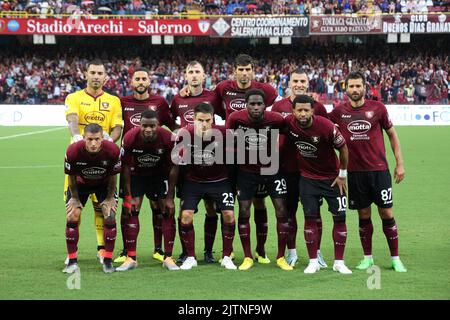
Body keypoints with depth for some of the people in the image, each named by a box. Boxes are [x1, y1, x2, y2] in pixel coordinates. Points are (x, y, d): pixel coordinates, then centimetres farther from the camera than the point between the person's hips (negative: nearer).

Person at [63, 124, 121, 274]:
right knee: (72, 216, -13)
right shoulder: (73, 151, -33)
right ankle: (72, 261, -3)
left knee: (110, 216, -13)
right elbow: (71, 176, -14)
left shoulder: (112, 150, -33)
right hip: (81, 183, 0)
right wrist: (74, 198, -8)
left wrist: (110, 197, -7)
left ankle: (108, 261, 0)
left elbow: (113, 175, -13)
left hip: (104, 184, 0)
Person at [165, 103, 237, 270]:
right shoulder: (185, 134, -18)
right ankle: (190, 257, 7)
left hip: (219, 180, 0)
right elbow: (176, 166, -7)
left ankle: (226, 257, 6)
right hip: (193, 180, 0)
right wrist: (170, 195, -3)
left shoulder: (222, 133, -21)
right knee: (186, 217, -11)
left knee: (229, 215, -11)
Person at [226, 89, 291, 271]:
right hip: (246, 171, 0)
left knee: (281, 211, -3)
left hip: (271, 169, 0)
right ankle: (247, 257, 11)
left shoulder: (275, 119, -22)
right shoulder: (236, 118, -19)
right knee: (244, 212, -2)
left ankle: (281, 257, 8)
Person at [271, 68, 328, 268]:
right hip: (287, 167, 1)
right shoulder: (279, 107, 3)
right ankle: (291, 252, 17)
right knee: (289, 210, 7)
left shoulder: (317, 107, 1)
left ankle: (316, 253, 13)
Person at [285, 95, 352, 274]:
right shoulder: (289, 123, -17)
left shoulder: (326, 126, -25)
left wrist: (342, 175, -5)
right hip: (307, 177, 2)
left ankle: (339, 262, 9)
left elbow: (343, 148, -11)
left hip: (332, 177, -2)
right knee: (310, 217, -2)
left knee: (339, 217, -1)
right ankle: (313, 262, 7)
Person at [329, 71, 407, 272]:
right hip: (354, 172, 1)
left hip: (379, 170, -1)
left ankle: (395, 258, 8)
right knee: (364, 215, 7)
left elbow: (392, 134, 7)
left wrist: (399, 163, 3)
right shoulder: (340, 112, 2)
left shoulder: (377, 108, -1)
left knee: (386, 213, -1)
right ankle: (367, 257, 18)